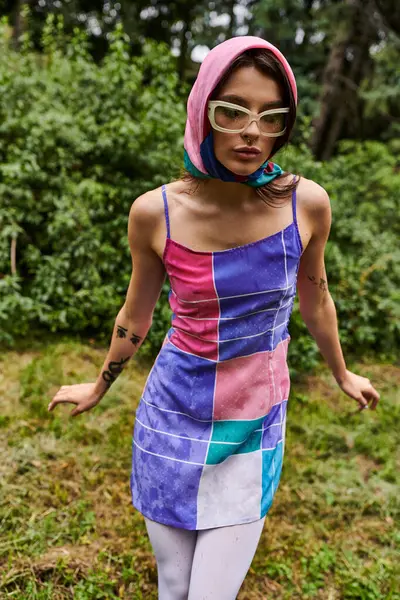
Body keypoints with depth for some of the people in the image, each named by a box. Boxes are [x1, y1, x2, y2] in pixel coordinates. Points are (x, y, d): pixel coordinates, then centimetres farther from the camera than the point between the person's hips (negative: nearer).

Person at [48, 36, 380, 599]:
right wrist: (98, 388, 17)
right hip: (173, 420, 0)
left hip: (256, 429, 0)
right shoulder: (155, 212, -13)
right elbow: (136, 316, 3)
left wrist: (342, 374, 22)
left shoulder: (307, 203, -11)